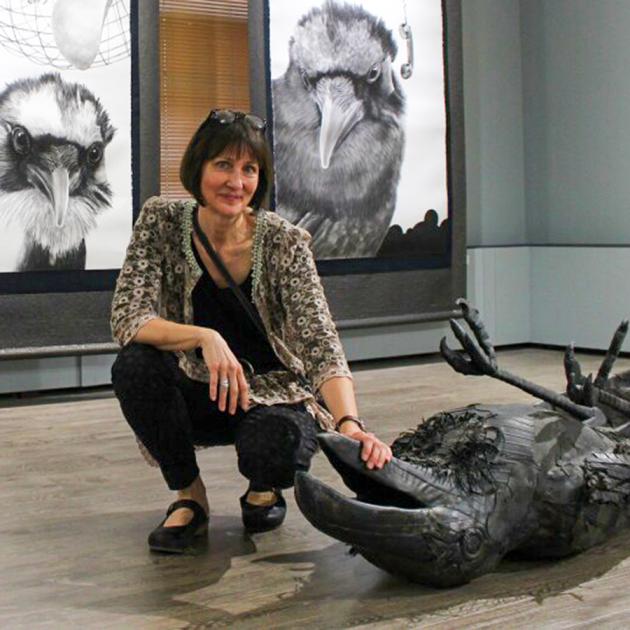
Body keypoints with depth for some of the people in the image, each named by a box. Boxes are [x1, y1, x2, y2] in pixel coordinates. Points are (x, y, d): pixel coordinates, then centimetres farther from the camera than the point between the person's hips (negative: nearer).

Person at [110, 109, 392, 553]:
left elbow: (322, 345, -25)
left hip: (273, 393, -2)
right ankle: (189, 497, -4)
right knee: (133, 365, -29)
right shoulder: (162, 223, -12)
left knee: (276, 441, -35)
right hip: (197, 396, 2)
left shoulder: (285, 243, -17)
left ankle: (263, 490, 6)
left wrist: (350, 425, -43)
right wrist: (204, 337, -40)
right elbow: (128, 319, -21)